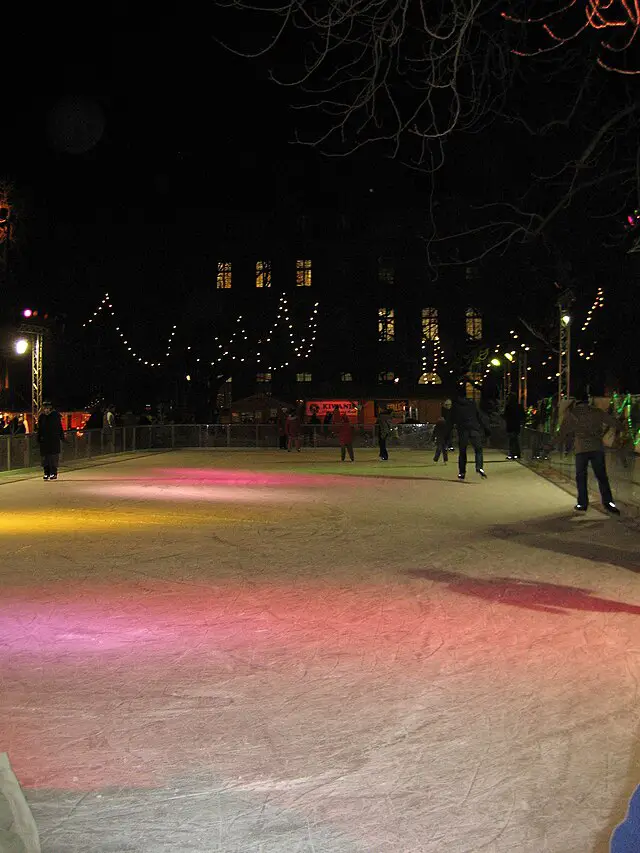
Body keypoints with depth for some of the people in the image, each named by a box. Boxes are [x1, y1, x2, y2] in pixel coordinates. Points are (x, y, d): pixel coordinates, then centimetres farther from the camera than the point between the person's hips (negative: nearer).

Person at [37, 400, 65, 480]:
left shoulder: (56, 415, -1)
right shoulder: (42, 416, 7)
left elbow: (60, 427, 2)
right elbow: (39, 429, 12)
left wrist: (62, 437, 0)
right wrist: (39, 439, 7)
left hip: (54, 440, -3)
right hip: (44, 440, 3)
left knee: (54, 456, -4)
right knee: (45, 457, 5)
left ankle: (54, 473, 1)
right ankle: (46, 473, 12)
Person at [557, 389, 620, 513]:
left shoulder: (571, 412, 4)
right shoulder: (597, 411, 8)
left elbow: (563, 429, 7)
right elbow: (615, 423, 8)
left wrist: (560, 442, 23)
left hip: (581, 448, -1)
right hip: (597, 447, 2)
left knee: (581, 476, 9)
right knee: (602, 476, 6)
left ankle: (583, 503, 8)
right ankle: (608, 501, -3)